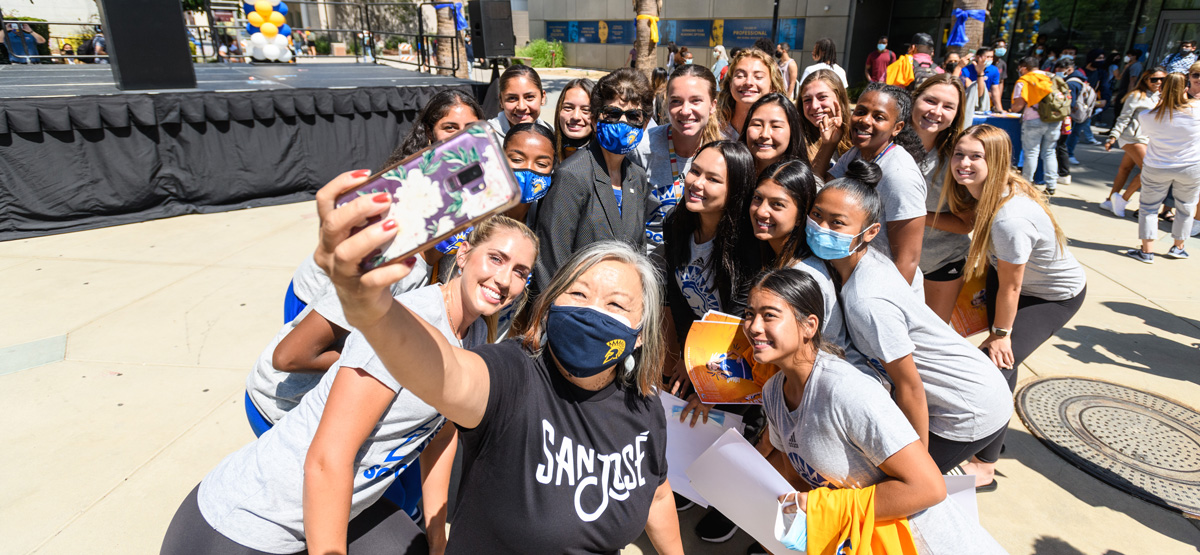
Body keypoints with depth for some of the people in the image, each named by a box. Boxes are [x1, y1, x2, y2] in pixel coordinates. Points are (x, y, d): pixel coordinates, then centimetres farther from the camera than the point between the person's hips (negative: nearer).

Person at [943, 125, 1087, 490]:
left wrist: (1001, 333, -12)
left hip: (1055, 296, -8)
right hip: (1011, 275, 8)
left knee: (998, 362, -14)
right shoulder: (986, 192, -14)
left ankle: (985, 468, -3)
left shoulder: (1010, 218, -38)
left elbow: (1010, 286, -26)